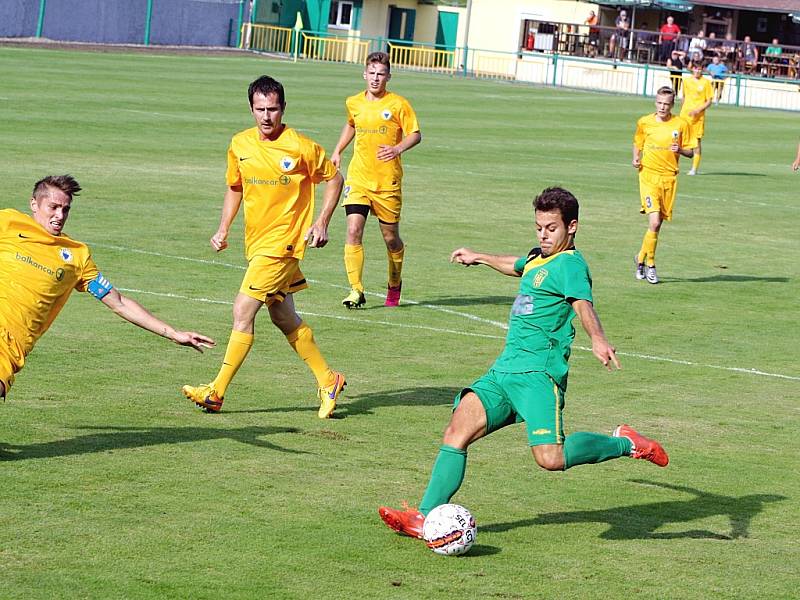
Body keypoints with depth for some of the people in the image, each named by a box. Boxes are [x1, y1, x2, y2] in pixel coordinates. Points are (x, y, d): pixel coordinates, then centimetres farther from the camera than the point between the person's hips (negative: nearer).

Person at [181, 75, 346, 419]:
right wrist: (223, 228, 7)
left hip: (282, 242, -7)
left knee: (242, 311, -13)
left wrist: (322, 222, -7)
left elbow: (334, 178, 2)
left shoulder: (301, 147, -12)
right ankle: (328, 382, 28)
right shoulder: (240, 145, 3)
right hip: (255, 242, 7)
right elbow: (234, 188, 18)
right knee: (285, 319, 14)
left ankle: (216, 392, -9)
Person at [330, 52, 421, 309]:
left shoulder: (398, 104, -5)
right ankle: (356, 290, -11)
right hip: (358, 179, 2)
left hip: (388, 182, -2)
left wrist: (397, 149, -23)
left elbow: (416, 134, -5)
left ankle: (394, 285, 33)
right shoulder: (353, 103, 8)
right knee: (353, 231, -14)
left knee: (391, 237, 7)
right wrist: (337, 151, 22)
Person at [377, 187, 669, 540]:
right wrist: (479, 258, 61)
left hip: (538, 374, -8)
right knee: (457, 431, -7)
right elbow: (515, 266, 46)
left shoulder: (570, 264, -8)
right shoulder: (538, 259, 20)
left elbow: (583, 305, -27)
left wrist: (598, 340, -47)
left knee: (551, 459, -21)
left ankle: (624, 444, 2)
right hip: (503, 371, 8)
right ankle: (425, 518, -7)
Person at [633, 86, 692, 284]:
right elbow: (637, 143, 18)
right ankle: (650, 264, -3)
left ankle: (641, 257, 28)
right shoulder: (644, 123, 2)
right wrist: (636, 159, -1)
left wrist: (680, 150, -13)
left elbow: (690, 152, 8)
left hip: (669, 178, 2)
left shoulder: (681, 125, 2)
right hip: (649, 175, -2)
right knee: (654, 222, -16)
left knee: (658, 224, 7)